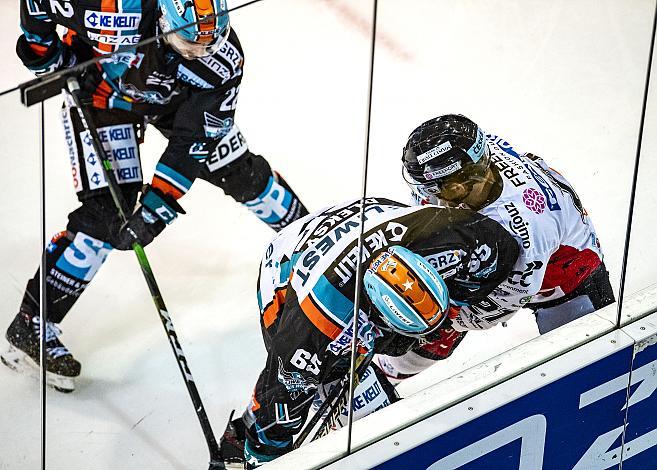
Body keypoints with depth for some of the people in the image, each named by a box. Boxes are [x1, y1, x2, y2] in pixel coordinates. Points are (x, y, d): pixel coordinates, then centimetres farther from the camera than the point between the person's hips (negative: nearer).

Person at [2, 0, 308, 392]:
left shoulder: (224, 60, -30)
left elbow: (193, 143, -26)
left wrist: (155, 208, -31)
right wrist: (44, 50, -23)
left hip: (176, 96, 4)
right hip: (103, 92, -3)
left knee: (241, 172, 6)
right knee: (106, 213, -14)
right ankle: (32, 325, -7)